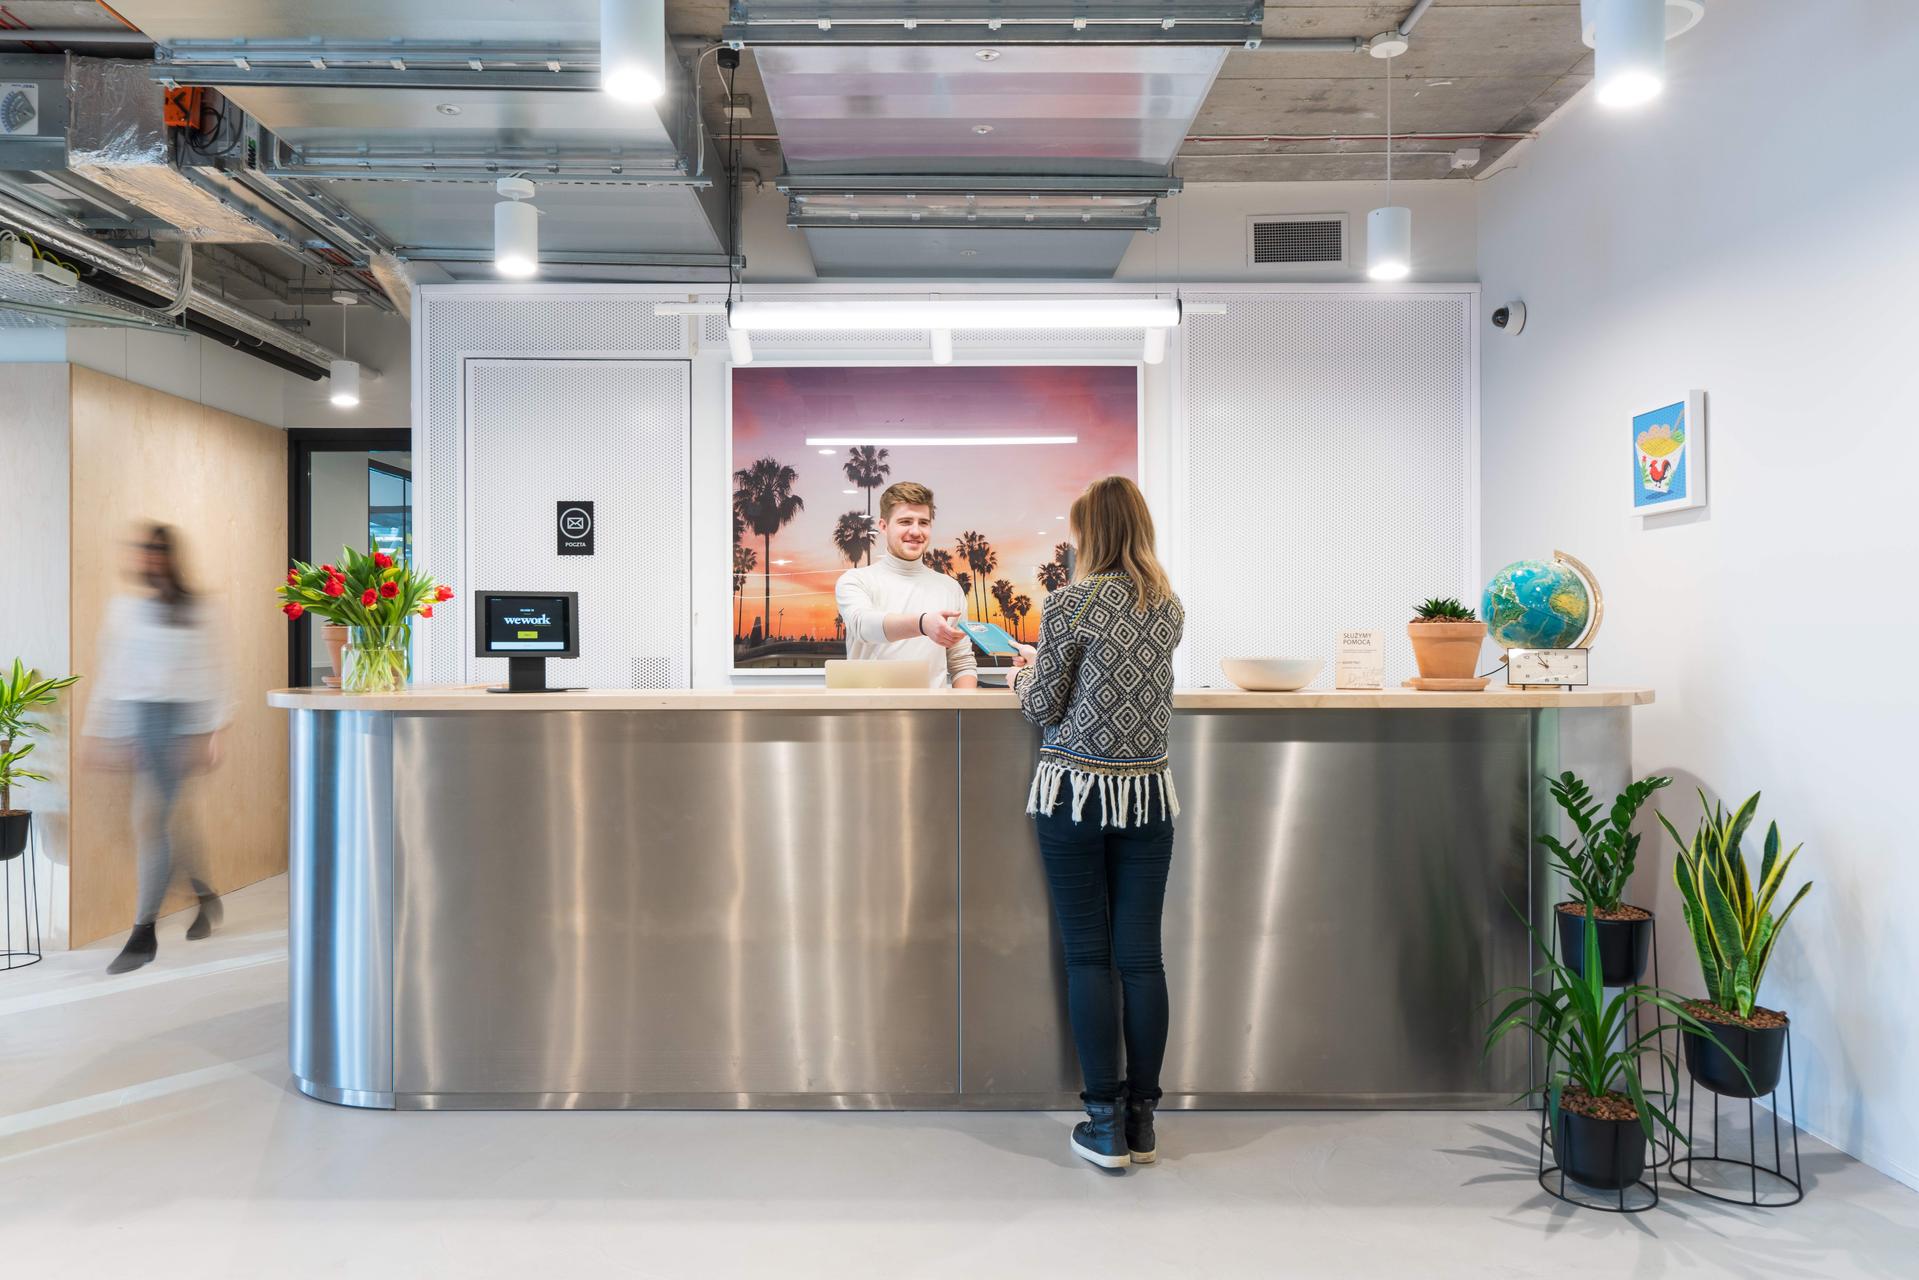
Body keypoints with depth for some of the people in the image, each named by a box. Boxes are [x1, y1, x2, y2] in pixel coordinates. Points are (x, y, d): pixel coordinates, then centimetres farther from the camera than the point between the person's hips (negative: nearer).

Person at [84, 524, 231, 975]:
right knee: (166, 820, 9)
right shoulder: (121, 609, 11)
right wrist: (99, 731, 12)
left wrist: (210, 731, -6)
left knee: (155, 820, -7)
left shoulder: (193, 611, 0)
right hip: (133, 720, 4)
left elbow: (210, 674, -1)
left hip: (177, 718, -4)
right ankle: (205, 895, 31)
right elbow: (109, 675, 14)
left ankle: (144, 932, 0)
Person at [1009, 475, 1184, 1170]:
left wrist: (1025, 674, 16)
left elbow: (1044, 706, -6)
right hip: (1148, 792, 5)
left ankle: (1106, 1124, 11)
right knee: (1141, 957, 8)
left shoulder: (1071, 603, -11)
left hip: (1077, 791, -4)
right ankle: (1142, 1121, 18)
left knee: (1088, 956, 4)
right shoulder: (1170, 607, 7)